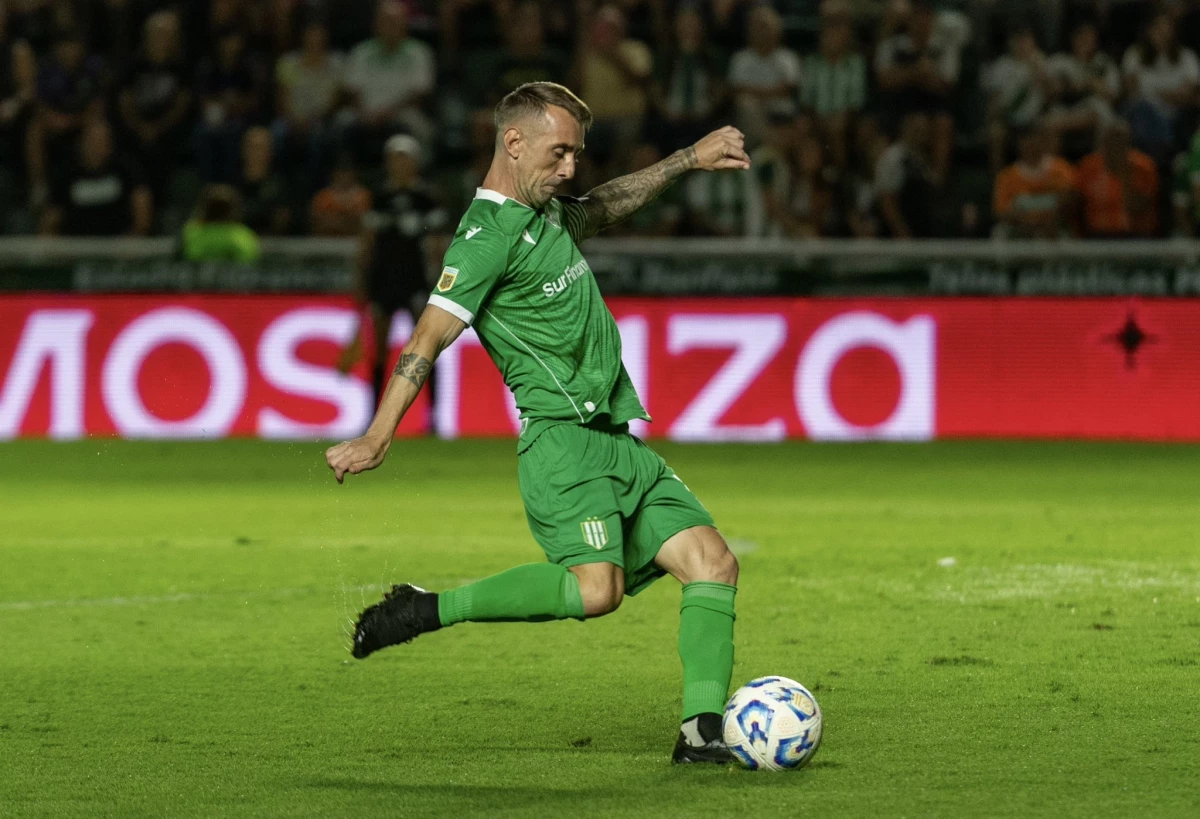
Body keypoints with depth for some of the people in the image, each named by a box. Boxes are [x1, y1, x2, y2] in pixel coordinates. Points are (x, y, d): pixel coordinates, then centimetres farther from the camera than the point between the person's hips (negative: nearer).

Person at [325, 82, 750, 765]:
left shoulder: (545, 212, 16)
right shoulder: (490, 233, -12)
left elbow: (604, 206, 40)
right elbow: (431, 336, -20)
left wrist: (690, 159, 40)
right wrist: (379, 436, -30)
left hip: (619, 444, 9)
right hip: (563, 441, -9)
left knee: (713, 560, -3)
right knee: (596, 587, -26)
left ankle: (702, 730, -7)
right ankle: (430, 608, -13)